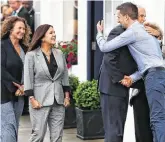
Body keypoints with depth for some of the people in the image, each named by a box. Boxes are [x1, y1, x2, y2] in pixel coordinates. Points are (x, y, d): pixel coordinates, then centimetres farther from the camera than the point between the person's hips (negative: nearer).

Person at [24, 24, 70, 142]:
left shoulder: (59, 54, 10)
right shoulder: (31, 55, -4)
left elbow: (65, 76, 13)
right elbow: (28, 78, -7)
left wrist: (67, 96, 8)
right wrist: (32, 99, -12)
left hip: (58, 101, 5)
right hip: (40, 100, -4)